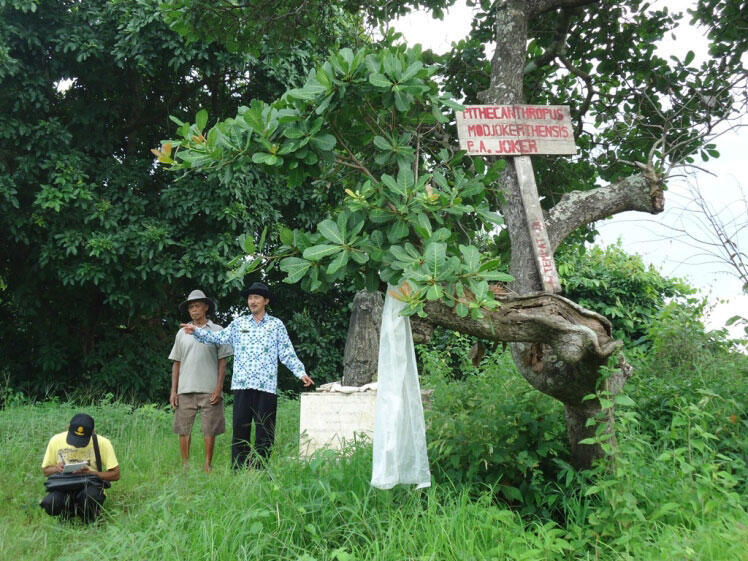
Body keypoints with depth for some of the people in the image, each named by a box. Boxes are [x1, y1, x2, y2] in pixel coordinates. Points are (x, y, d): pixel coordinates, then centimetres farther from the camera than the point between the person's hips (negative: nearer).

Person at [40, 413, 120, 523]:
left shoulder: (102, 443, -8)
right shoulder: (56, 441, -1)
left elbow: (115, 475, -7)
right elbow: (45, 470, 11)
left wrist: (90, 472, -21)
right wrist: (56, 469, -13)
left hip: (91, 486, -2)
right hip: (64, 488, 2)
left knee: (89, 495, -37)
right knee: (49, 504, -30)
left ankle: (89, 524, -2)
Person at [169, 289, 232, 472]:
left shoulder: (217, 331, 5)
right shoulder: (182, 333, 14)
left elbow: (222, 361, 2)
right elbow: (176, 363, 14)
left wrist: (219, 388, -7)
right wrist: (173, 391, 7)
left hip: (209, 389, -3)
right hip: (185, 389, 3)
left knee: (209, 429, 0)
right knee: (183, 429, 4)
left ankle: (208, 465, 11)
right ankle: (185, 466, 15)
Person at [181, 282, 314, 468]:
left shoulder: (276, 325, 9)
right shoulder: (239, 323, 14)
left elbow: (287, 353, 7)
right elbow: (220, 337, 6)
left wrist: (301, 373, -2)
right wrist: (197, 331, -7)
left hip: (267, 385, -1)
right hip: (242, 384, 1)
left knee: (264, 431, 2)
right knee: (240, 428, 3)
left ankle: (260, 470, 10)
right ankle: (238, 471, 10)